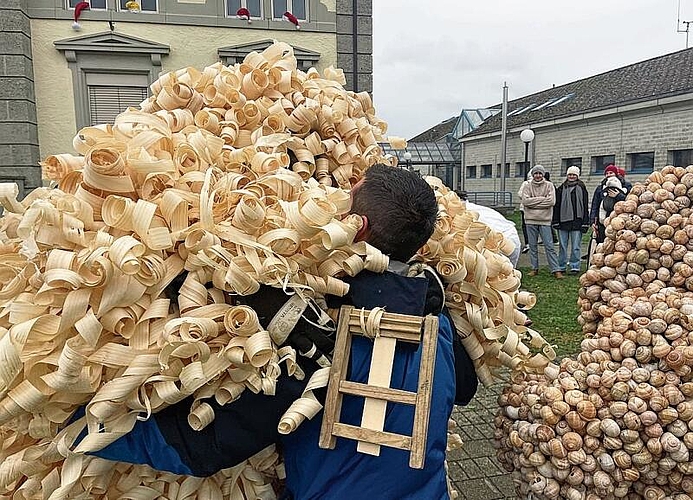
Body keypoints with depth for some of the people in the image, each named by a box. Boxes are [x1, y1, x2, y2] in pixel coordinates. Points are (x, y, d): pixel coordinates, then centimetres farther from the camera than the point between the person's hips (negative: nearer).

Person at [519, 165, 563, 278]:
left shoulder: (549, 186, 3)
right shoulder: (527, 186, 6)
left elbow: (551, 201, -11)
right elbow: (525, 200, -9)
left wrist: (533, 201, -10)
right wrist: (542, 199, -11)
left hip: (545, 220, -2)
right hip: (531, 219, 2)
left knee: (549, 246, -2)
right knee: (533, 246, 8)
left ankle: (556, 270, 0)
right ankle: (534, 268, 18)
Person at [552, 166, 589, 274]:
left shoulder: (582, 188, 6)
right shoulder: (561, 189, 8)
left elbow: (585, 207, 5)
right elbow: (556, 206, 7)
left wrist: (585, 223, 0)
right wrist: (555, 221, 0)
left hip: (577, 221, -1)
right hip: (563, 221, 1)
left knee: (576, 246, 1)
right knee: (562, 245, 6)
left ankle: (575, 266, 9)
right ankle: (561, 266, 14)